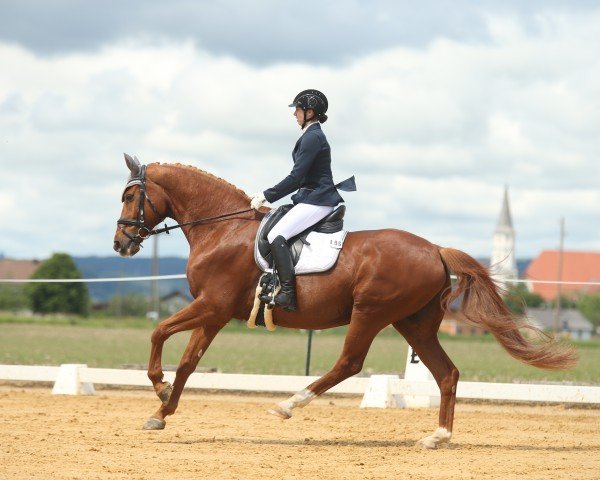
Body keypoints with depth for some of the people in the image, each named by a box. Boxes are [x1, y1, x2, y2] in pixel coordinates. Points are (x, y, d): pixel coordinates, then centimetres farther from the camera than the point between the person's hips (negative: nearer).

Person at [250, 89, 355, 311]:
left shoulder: (312, 137, -14)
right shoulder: (312, 135, 18)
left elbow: (296, 177, -18)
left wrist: (267, 196, -12)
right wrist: (268, 194, 21)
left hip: (316, 201, -11)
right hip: (312, 198, 11)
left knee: (276, 235, -22)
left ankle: (287, 294, -28)